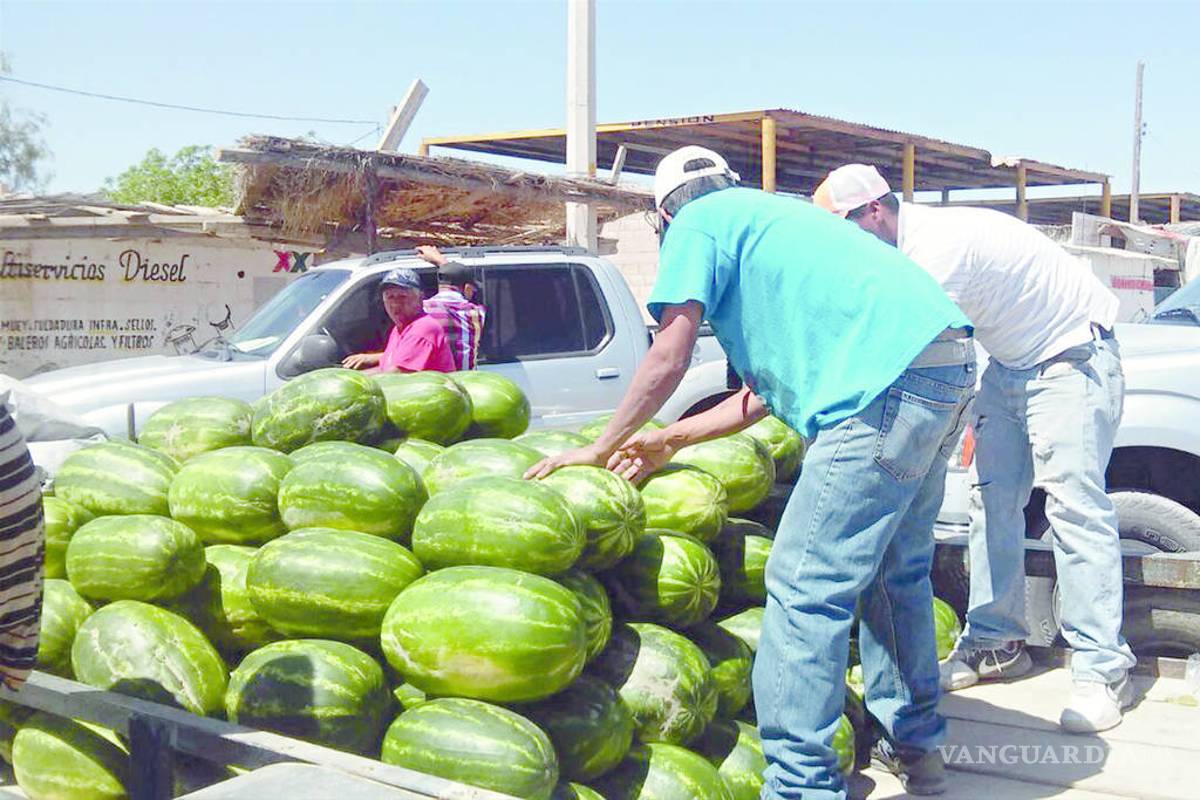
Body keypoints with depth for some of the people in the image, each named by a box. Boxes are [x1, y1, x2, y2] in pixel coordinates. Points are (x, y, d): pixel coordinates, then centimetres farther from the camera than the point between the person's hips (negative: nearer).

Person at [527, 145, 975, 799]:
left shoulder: (698, 222, 7)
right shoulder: (771, 216, 32)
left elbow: (669, 359, -1)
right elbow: (766, 393, 29)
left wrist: (599, 448, 11)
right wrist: (668, 441, 33)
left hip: (892, 377, -10)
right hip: (950, 361, 10)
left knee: (805, 585, -6)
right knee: (893, 570, 22)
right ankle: (914, 746, 36)